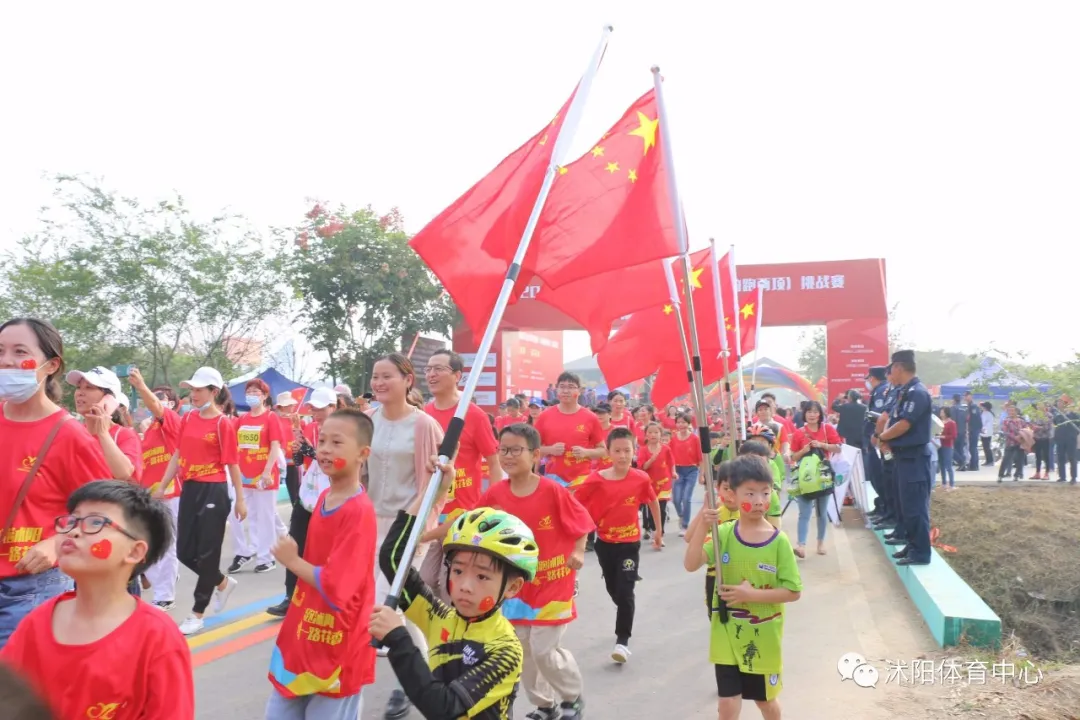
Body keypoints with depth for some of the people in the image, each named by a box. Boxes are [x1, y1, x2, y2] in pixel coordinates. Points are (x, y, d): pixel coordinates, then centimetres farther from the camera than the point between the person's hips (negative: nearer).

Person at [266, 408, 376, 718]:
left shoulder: (359, 512, -24)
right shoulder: (323, 497, 3)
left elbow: (336, 589, -29)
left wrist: (292, 560, -15)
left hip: (337, 649, -8)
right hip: (304, 638, 8)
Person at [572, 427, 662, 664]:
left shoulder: (641, 478, -13)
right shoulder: (596, 480, -16)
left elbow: (653, 502, 5)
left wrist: (658, 530, 13)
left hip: (630, 543, -2)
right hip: (605, 542, 2)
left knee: (625, 591, -8)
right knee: (613, 589, 20)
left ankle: (623, 640, 1)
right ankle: (625, 617, 48)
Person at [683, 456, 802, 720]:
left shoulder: (779, 542, -13)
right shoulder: (723, 533, -9)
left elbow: (793, 591, -11)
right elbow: (690, 565, -18)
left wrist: (751, 594, -22)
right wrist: (703, 526, -28)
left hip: (763, 637, 0)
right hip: (727, 635, 1)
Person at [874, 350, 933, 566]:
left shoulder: (918, 392, -18)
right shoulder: (905, 392, 12)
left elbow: (903, 425, -23)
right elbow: (895, 421, 13)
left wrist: (882, 437, -7)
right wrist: (887, 440, -4)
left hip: (914, 456, -10)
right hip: (904, 455, 10)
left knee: (915, 505, -4)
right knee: (907, 503, 16)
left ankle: (920, 552, 3)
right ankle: (912, 544, 25)